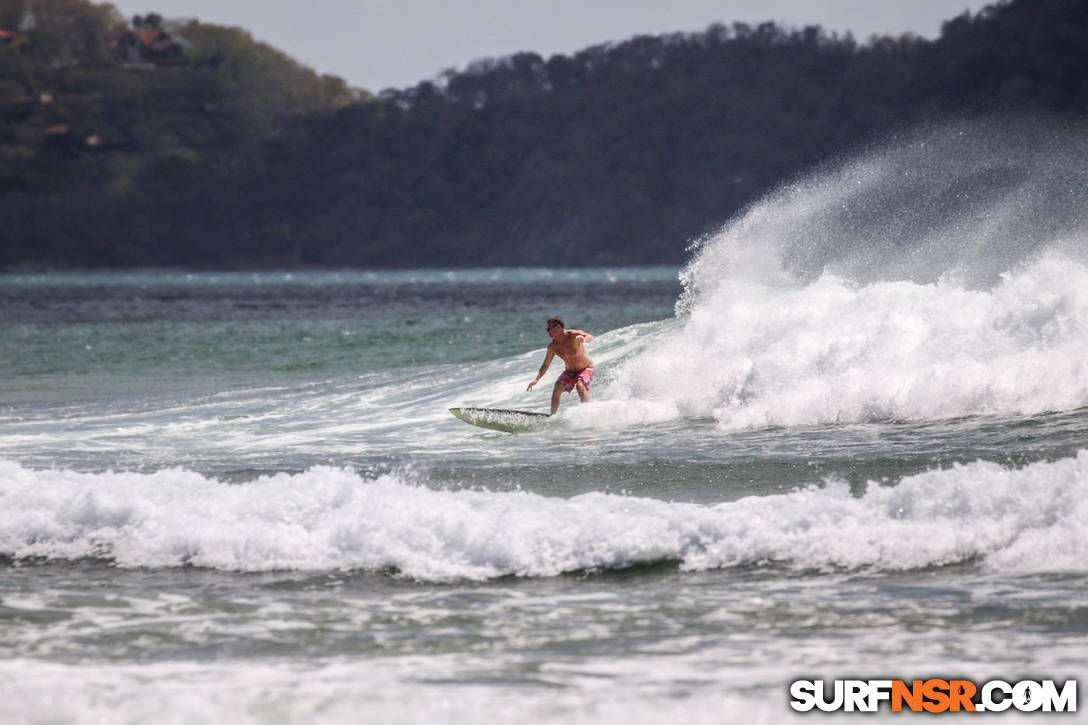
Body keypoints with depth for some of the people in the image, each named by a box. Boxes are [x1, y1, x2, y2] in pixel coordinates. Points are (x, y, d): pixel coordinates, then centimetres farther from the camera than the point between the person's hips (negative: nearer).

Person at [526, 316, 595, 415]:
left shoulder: (574, 335, -23)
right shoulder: (553, 346, -10)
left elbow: (590, 337, -32)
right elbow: (546, 365, -3)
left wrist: (583, 339, -58)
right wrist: (537, 379, -14)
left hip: (586, 369, -5)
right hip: (570, 371, 5)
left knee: (580, 385, -31)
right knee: (557, 388, -16)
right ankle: (553, 416, -7)